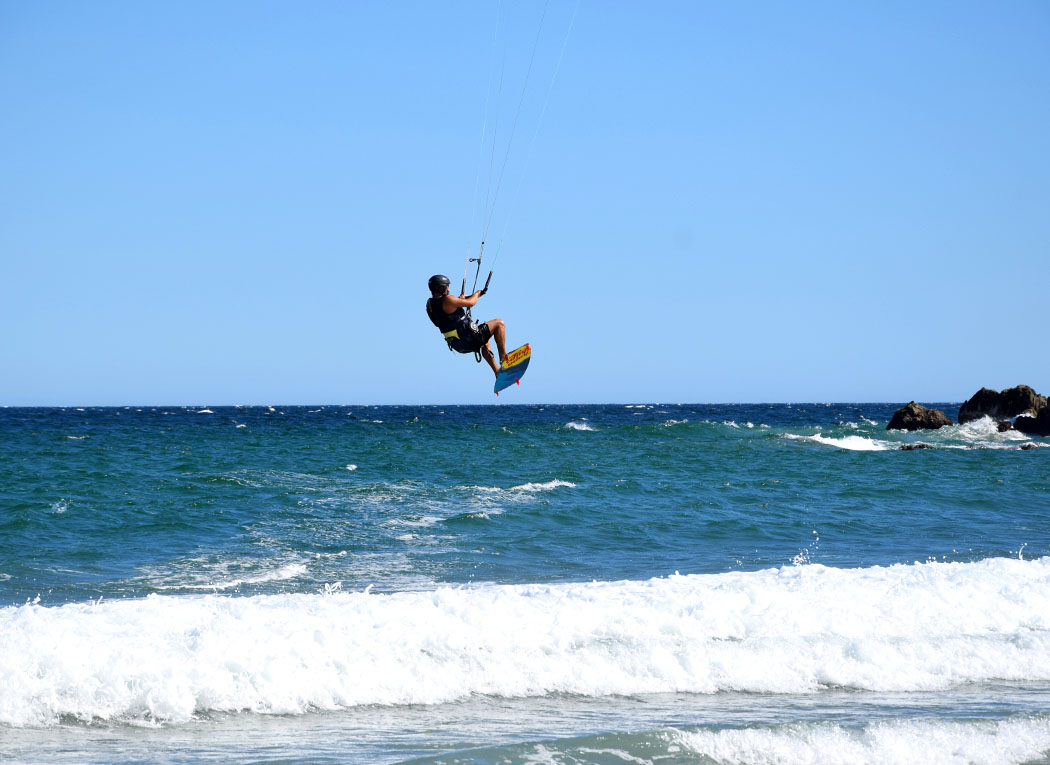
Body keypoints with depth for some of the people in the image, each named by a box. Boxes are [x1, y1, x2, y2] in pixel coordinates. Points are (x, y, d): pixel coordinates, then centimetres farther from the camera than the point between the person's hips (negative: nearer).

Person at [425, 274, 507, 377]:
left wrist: (459, 299, 32)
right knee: (499, 323, 4)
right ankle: (503, 357, 7)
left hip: (457, 345, 9)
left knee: (484, 342, 38)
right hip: (469, 340, -9)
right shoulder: (447, 300, -22)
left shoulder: (430, 304, 4)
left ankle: (497, 372, 38)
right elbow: (471, 303, -14)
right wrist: (477, 293, 7)